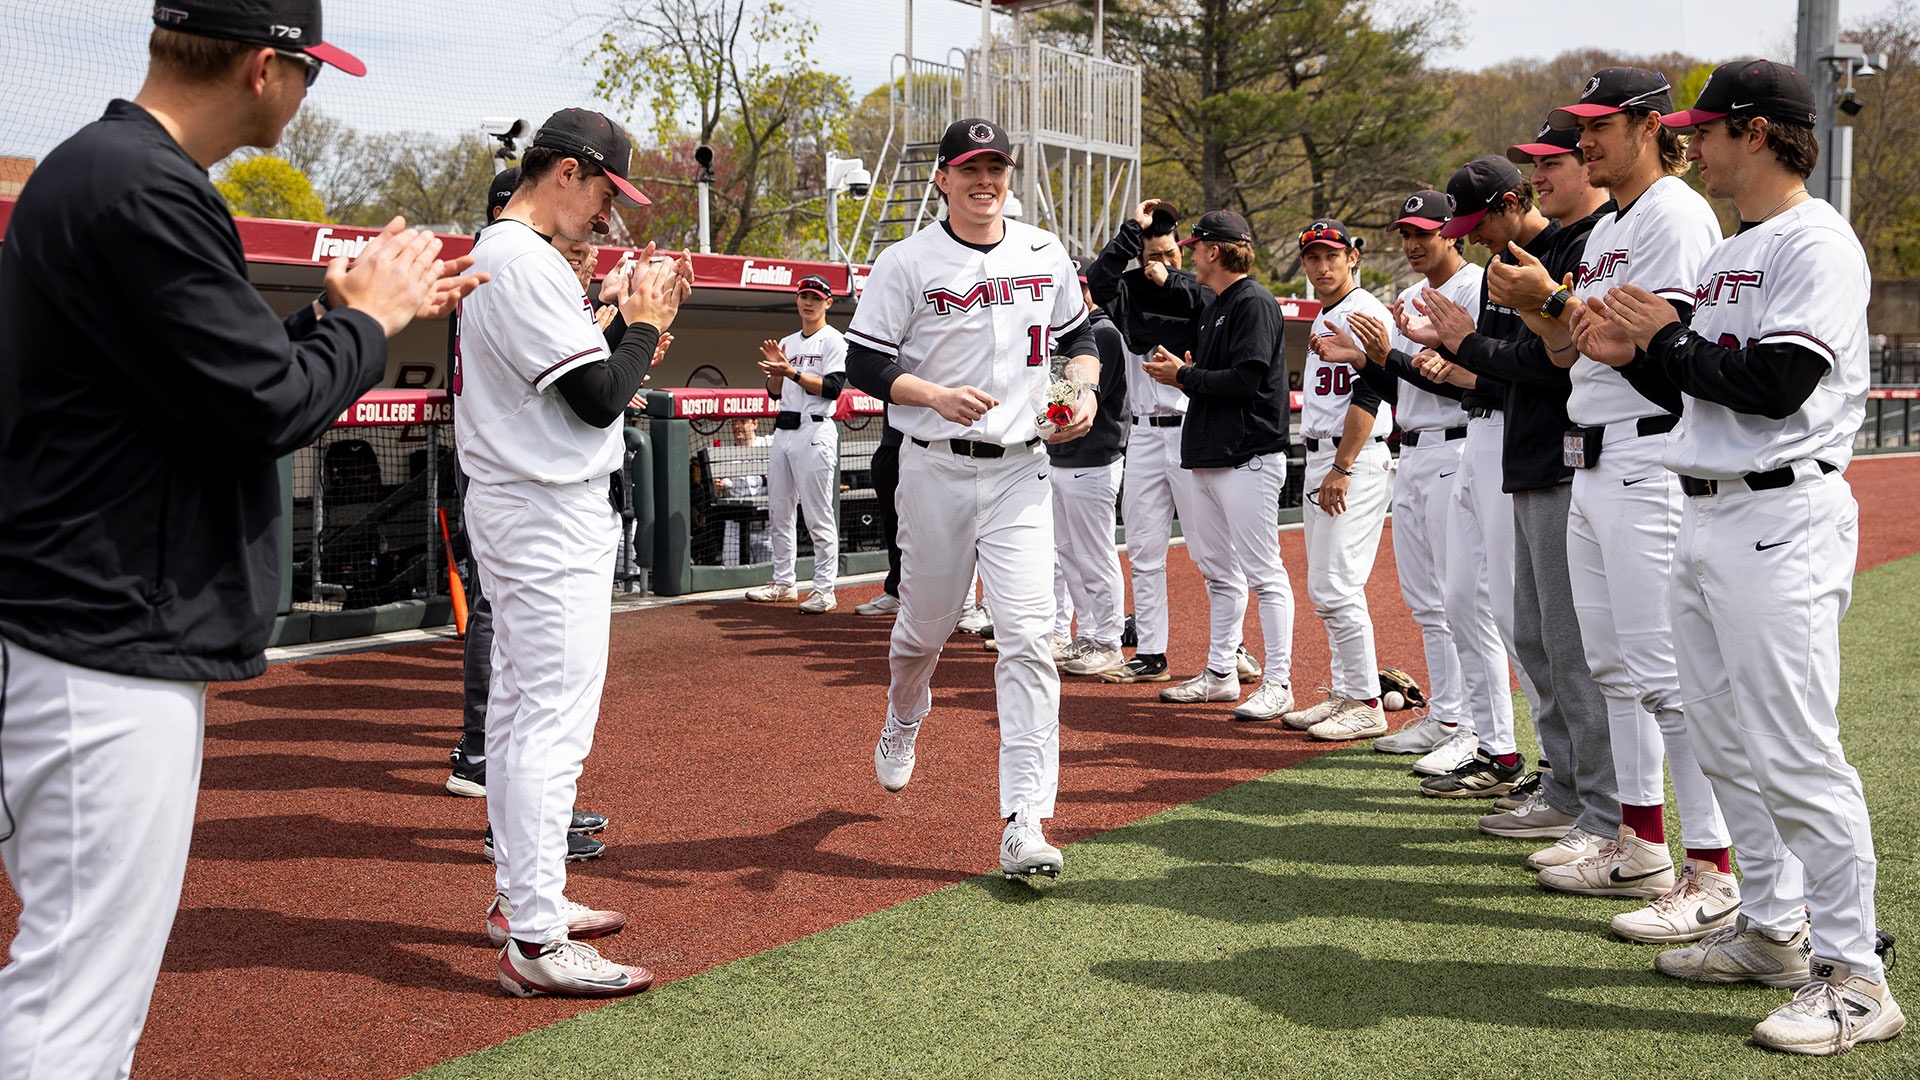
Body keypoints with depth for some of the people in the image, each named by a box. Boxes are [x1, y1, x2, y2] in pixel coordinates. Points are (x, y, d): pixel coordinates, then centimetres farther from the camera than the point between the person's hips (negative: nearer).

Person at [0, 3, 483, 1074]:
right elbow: (263, 408, -19)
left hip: (112, 637, 11)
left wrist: (360, 306, 20)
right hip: (104, 655, -11)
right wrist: (368, 318, -2)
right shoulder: (143, 191, -17)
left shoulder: (102, 170, 17)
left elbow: (217, 369, 23)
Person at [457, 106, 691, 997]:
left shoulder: (494, 252, 16)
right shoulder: (528, 262, -17)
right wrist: (645, 322, -6)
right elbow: (599, 398, -21)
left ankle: (519, 896, 27)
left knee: (520, 707, 16)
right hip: (553, 520, -11)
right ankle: (536, 941, -6)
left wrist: (636, 317, 10)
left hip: (522, 511, 11)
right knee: (554, 718, -9)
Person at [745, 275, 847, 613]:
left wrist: (792, 372, -19)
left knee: (818, 515, -9)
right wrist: (775, 369, 0)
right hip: (783, 430, 8)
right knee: (778, 511, 9)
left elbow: (833, 388, -14)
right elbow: (775, 392, 19)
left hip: (815, 431, -8)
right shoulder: (786, 343, 19)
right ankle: (783, 583, 17)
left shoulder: (833, 341, -2)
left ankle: (824, 590, -7)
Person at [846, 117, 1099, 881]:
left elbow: (1077, 335, 19)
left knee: (1027, 635, -11)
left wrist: (1084, 388, -1)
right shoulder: (908, 263, -3)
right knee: (927, 624, 13)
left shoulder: (1046, 256, 7)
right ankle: (903, 720, 49)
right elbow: (864, 363, -5)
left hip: (1019, 471, 1)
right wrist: (935, 395, -21)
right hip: (935, 469, -1)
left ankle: (1024, 823, -11)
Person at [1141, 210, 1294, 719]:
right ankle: (1221, 673, 22)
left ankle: (1278, 684, -5)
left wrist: (1185, 375, -9)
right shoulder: (1214, 305, 20)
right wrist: (1181, 371, 5)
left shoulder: (1255, 303, -11)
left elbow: (1245, 380, -20)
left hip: (1248, 457, -10)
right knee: (1218, 571, 14)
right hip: (1207, 457, 10)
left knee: (1263, 571, -8)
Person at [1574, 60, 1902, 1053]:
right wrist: (1632, 355, 5)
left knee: (1795, 756, -9)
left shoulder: (1816, 243, -10)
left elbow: (1775, 385, -21)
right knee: (1724, 743, 14)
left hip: (1781, 520, -10)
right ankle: (1773, 931, 26)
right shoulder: (1728, 254, 19)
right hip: (1707, 515, 10)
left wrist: (1666, 338, -10)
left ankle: (1853, 978, 0)